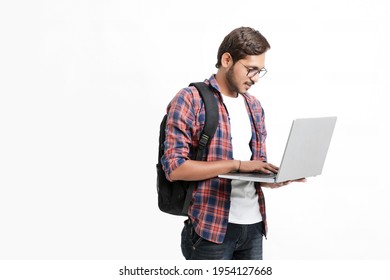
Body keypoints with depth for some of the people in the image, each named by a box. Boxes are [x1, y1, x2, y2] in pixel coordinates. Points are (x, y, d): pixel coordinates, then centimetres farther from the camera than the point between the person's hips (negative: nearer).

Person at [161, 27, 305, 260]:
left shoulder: (254, 106, 13)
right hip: (210, 227, -6)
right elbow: (174, 166, -15)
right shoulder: (191, 99, -7)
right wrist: (238, 164, -19)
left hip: (253, 225, 6)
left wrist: (277, 177, -5)